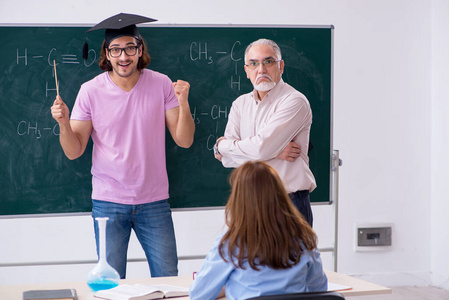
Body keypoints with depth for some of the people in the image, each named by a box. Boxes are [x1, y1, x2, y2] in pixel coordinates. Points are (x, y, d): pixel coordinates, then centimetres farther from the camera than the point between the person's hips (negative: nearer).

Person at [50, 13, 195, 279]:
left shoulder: (161, 85, -2)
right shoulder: (91, 91, -4)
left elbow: (184, 140, -3)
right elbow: (74, 151, -2)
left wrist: (183, 104, -19)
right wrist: (64, 123, -20)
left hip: (154, 201, 1)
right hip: (108, 202, -1)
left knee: (168, 281, 5)